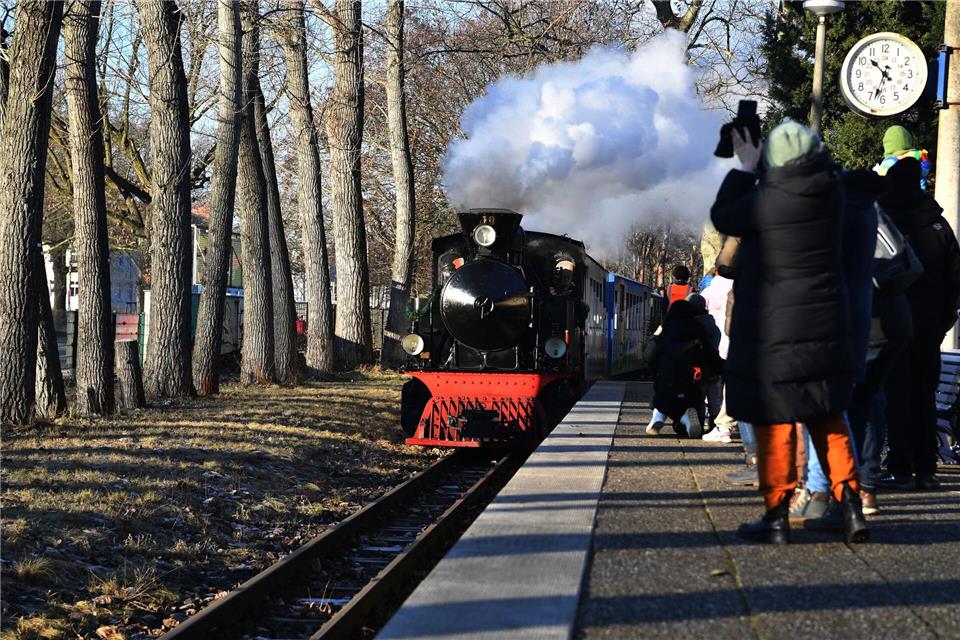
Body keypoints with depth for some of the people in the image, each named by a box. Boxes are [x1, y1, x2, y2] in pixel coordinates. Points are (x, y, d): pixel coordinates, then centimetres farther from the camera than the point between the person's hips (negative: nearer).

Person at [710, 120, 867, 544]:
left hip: (774, 332, -5)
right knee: (827, 418, 15)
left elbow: (723, 218, -1)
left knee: (774, 422, 3)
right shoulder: (830, 192, -2)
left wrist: (745, 168, 7)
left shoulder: (767, 201, -18)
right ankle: (850, 505, 8)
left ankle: (777, 515, 7)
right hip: (827, 330, 6)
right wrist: (753, 172, 19)